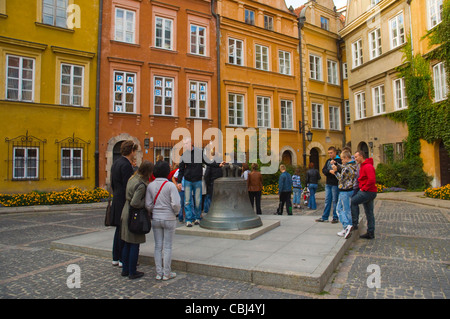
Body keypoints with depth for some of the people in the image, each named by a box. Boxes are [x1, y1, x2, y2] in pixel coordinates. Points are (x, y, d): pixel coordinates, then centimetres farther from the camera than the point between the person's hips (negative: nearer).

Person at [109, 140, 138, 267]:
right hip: (124, 202, -10)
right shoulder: (126, 165, -17)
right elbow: (127, 186, -21)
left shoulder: (116, 163, 13)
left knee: (119, 230, 16)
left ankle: (116, 258, 25)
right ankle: (123, 259, 8)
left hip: (117, 200, 10)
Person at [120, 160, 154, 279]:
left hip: (126, 214, 9)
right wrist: (146, 203, -11)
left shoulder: (132, 178, 6)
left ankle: (125, 269, 28)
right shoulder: (141, 185, -22)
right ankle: (132, 272, 14)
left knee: (126, 244, 17)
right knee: (135, 245, 3)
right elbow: (135, 203, -26)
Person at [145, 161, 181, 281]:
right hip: (169, 219, -3)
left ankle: (159, 273, 19)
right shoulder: (170, 185, -13)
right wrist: (176, 213, 1)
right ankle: (166, 273, 14)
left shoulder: (150, 186, -2)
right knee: (167, 247, 6)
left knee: (158, 246, 12)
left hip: (155, 219, 4)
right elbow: (176, 204, -18)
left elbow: (148, 205, -2)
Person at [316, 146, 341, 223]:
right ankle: (324, 217, 15)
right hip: (328, 184, 6)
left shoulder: (339, 161, -6)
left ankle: (335, 217, 11)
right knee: (327, 200, 10)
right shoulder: (328, 161, 13)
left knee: (335, 201, 1)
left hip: (335, 184, -6)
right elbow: (323, 170, 4)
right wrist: (329, 171, -13)